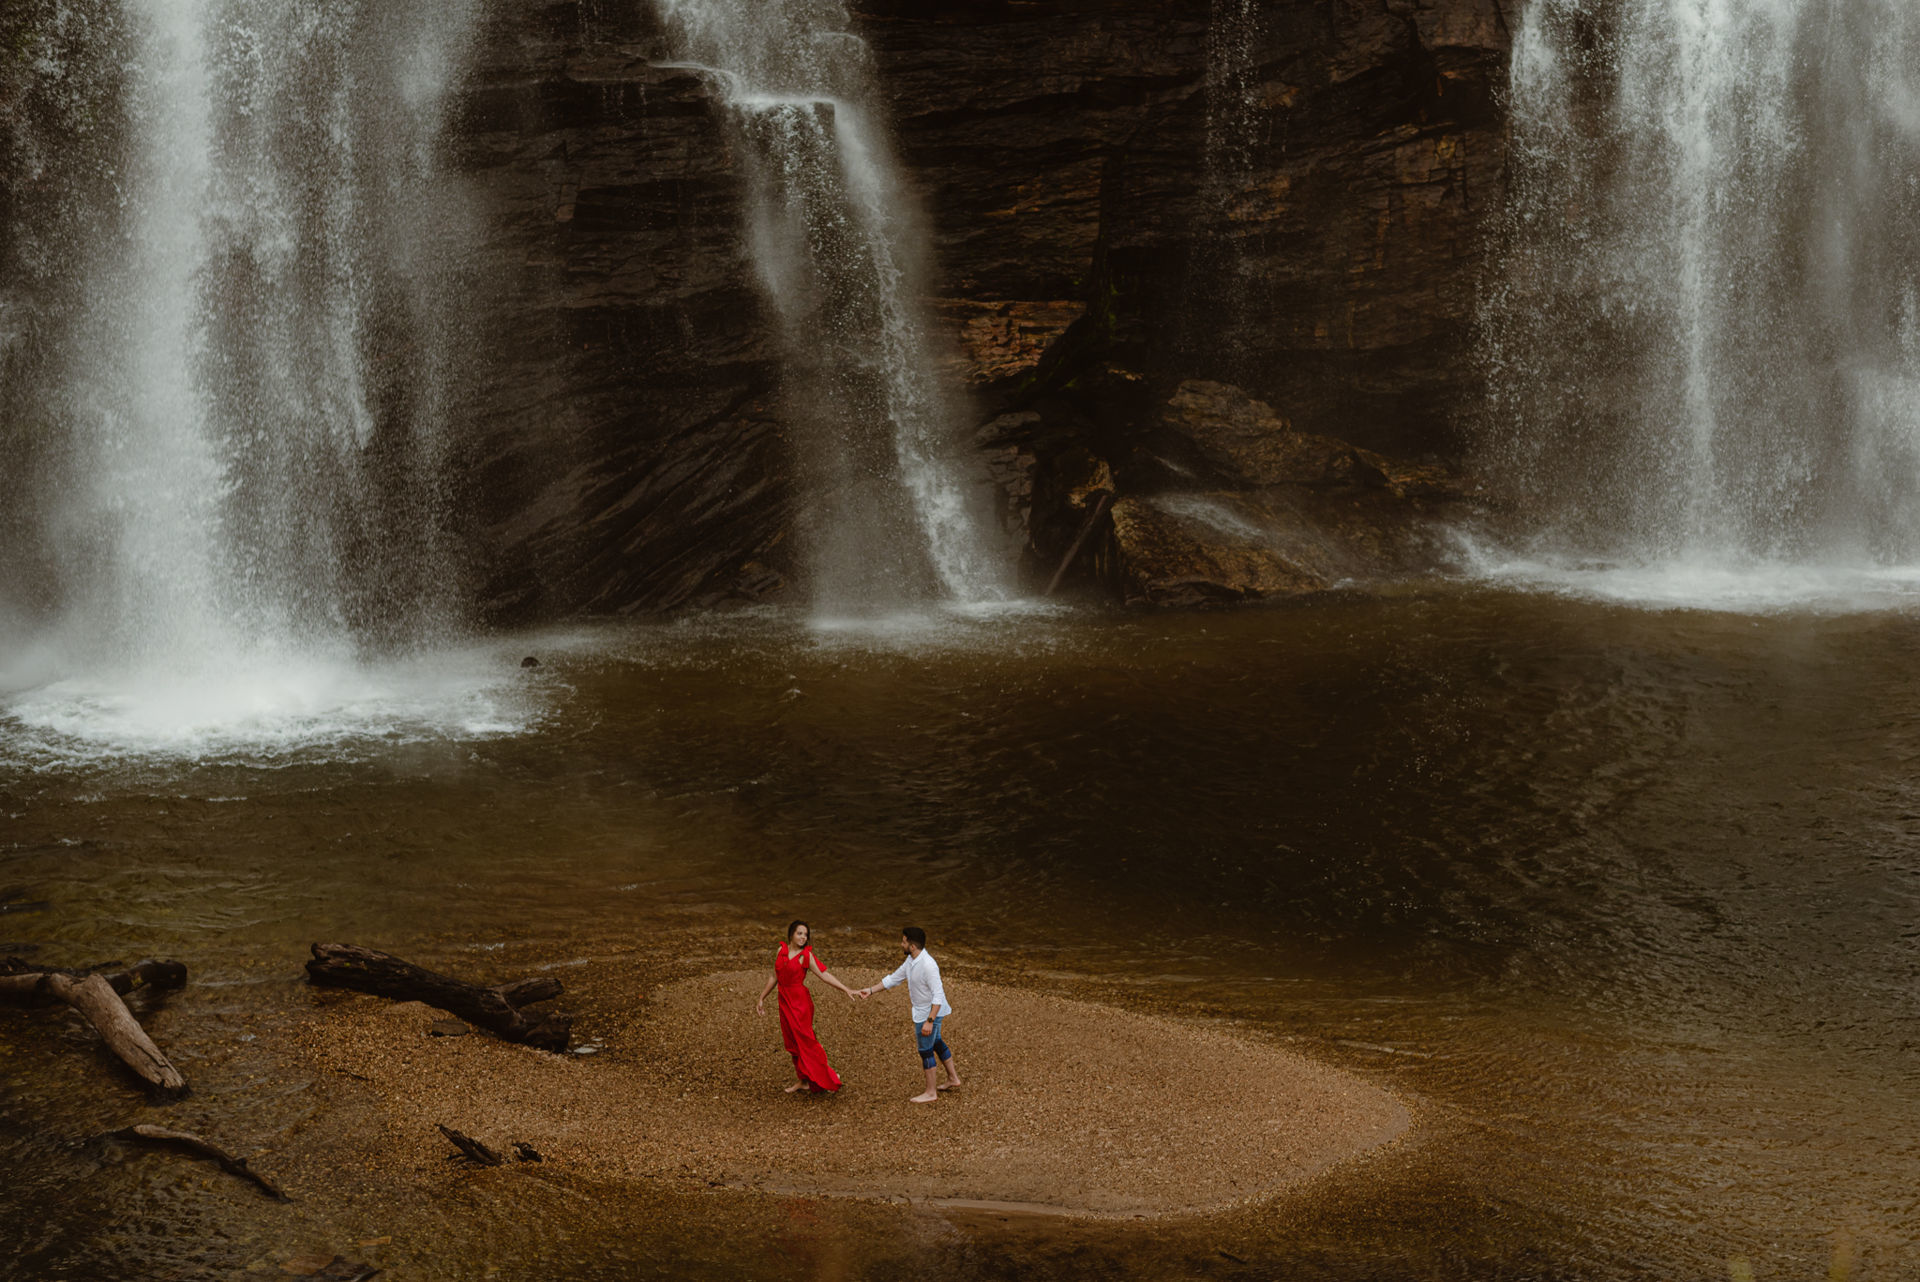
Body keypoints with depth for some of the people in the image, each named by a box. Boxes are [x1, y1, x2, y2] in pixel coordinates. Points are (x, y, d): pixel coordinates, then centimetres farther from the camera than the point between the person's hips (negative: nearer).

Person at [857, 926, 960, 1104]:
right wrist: (871, 990, 7)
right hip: (922, 1011, 10)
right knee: (936, 1044, 24)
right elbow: (894, 978, 11)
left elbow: (938, 995, -30)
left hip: (930, 1012, -10)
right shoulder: (911, 960, -1)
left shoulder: (928, 965, -31)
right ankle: (953, 1078, 42)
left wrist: (929, 1021, -31)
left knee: (926, 1051, 3)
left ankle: (931, 1092, 16)